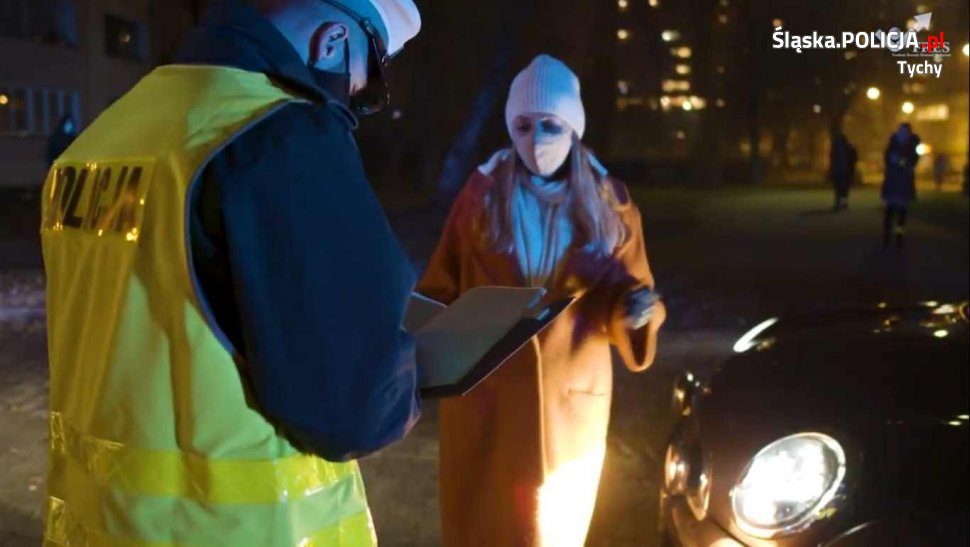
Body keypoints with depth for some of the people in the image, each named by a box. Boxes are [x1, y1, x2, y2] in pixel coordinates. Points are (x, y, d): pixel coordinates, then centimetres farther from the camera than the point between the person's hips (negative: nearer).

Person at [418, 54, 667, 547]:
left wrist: (635, 307, -18)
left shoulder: (610, 204, 1)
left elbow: (627, 295, 4)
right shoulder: (482, 193, -1)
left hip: (571, 397, 1)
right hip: (487, 392, -1)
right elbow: (443, 287, 0)